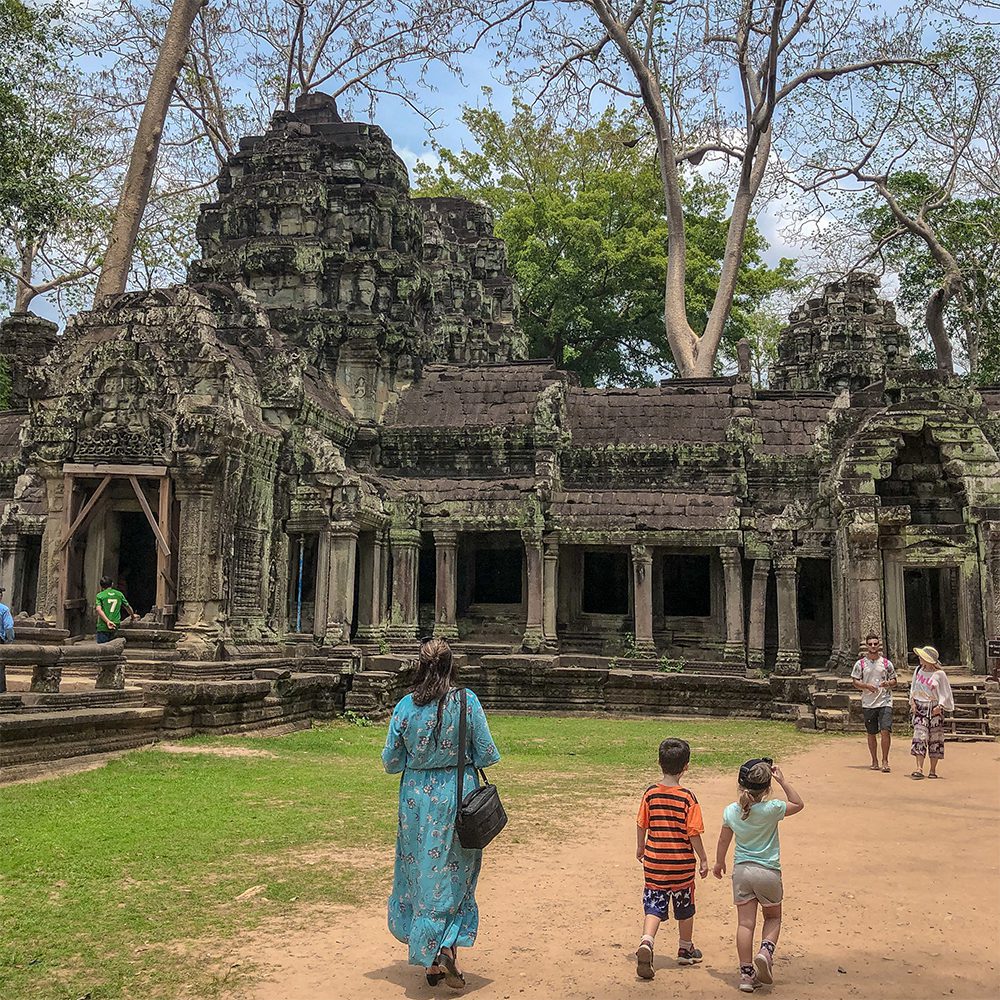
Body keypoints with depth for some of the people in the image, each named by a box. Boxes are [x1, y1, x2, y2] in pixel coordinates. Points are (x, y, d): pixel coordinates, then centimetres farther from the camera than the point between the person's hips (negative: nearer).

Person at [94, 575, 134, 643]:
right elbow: (127, 607, 21)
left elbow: (98, 609, -16)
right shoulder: (119, 594, 10)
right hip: (116, 628, 3)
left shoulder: (99, 596, 0)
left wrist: (107, 621, -22)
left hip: (103, 628, -3)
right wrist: (132, 615, 40)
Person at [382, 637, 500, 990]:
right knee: (454, 876, 12)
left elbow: (391, 761, 0)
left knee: (420, 875, 13)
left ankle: (432, 962, 20)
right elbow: (486, 754, -6)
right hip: (458, 796, -1)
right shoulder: (467, 701, -10)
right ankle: (448, 945, -6)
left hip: (417, 798, 1)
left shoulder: (405, 706, -7)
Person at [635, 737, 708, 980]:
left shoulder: (650, 793, -5)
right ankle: (685, 949, 32)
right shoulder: (688, 797, -13)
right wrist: (703, 859, 1)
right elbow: (693, 833, -12)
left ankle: (646, 943, -16)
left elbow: (641, 825, 2)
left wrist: (640, 848, 19)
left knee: (654, 906, 6)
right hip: (681, 863, -2)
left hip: (653, 860, 2)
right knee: (685, 908, 17)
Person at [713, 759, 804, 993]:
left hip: (741, 870, 2)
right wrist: (782, 781, -4)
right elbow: (799, 804, 1)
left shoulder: (731, 811, -6)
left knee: (745, 923, 7)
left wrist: (719, 863, 24)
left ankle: (746, 973, 7)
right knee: (773, 917, 19)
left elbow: (724, 840, 8)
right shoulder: (772, 809, -17)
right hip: (768, 872, -2)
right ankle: (766, 951, -6)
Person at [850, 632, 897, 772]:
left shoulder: (886, 663, 6)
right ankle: (874, 761, 19)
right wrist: (866, 686, -13)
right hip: (868, 703, 1)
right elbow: (855, 681, 4)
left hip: (885, 702, -1)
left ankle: (885, 760, -3)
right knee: (871, 734, 8)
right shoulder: (860, 664, 5)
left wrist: (888, 684, -11)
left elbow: (894, 681, 12)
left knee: (886, 731, -12)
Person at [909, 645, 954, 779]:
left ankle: (933, 770, 11)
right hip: (920, 707, 2)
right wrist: (912, 701, 4)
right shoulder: (918, 670, 7)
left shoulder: (939, 674, -5)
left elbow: (945, 693, 0)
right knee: (919, 736, -10)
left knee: (935, 739, 3)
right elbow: (913, 688, 16)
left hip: (935, 709, -2)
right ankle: (919, 768, -15)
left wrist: (940, 706, -13)